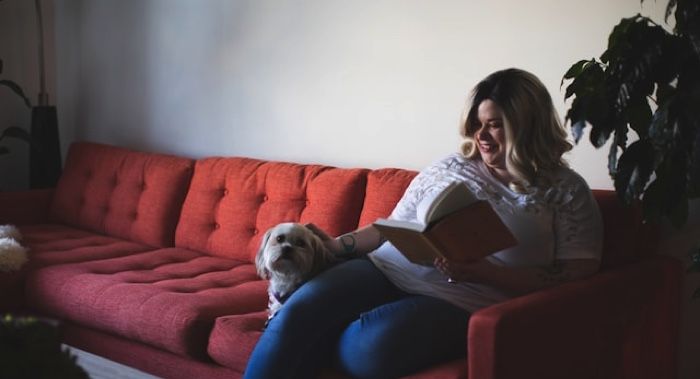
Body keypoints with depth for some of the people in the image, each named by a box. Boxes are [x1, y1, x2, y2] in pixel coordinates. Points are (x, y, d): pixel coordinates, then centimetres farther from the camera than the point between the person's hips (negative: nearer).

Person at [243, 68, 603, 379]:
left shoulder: (568, 192, 4)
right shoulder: (449, 167, 16)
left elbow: (574, 278, -5)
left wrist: (481, 272, -17)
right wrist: (337, 244, 4)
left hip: (460, 301, -4)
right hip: (386, 270, 4)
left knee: (366, 346, -32)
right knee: (296, 312, -23)